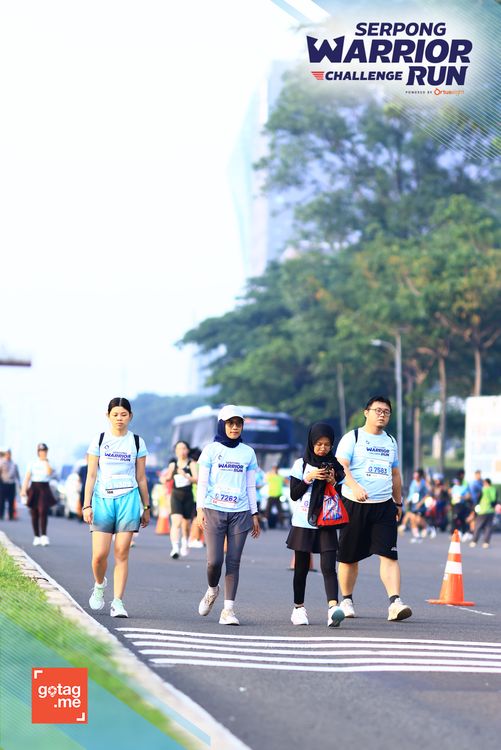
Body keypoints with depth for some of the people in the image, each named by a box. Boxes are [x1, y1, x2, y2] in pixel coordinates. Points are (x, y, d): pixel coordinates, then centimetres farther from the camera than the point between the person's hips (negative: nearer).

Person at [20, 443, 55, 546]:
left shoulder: (49, 464, 5)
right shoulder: (32, 464, 9)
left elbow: (49, 472, -17)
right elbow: (27, 477, 6)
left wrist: (45, 461, -9)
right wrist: (23, 489, -4)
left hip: (44, 489, -2)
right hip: (34, 488, 2)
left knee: (43, 512, -17)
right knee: (34, 514, 3)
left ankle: (44, 536, -19)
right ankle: (36, 537, 11)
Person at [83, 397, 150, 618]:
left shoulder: (137, 442, 7)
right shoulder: (99, 440, 5)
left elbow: (141, 478, 11)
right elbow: (91, 475, 4)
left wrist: (146, 507, 10)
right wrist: (87, 505, -3)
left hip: (128, 500, 0)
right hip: (103, 499, 0)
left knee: (122, 553, -4)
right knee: (100, 554, -6)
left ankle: (118, 602, 0)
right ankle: (99, 586, 24)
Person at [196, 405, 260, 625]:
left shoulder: (248, 452, 12)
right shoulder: (211, 450, 5)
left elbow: (250, 486, 16)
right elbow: (202, 482, 4)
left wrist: (254, 514, 12)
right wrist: (200, 509, -5)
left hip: (240, 513, 2)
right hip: (214, 511, -2)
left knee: (233, 562, -4)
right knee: (214, 560, -9)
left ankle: (228, 609, -2)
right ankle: (212, 590, 22)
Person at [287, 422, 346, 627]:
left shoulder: (335, 467, 7)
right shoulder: (301, 464, 3)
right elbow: (294, 494, -2)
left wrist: (333, 483, -10)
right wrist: (309, 478, -14)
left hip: (326, 524, 0)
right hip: (303, 523, 0)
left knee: (328, 567, -14)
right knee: (301, 568, 7)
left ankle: (333, 607, -27)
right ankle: (299, 608, 20)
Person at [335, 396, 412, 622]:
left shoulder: (391, 442, 16)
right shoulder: (352, 438, -1)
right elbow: (341, 466, -15)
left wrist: (398, 503, 26)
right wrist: (354, 486, -31)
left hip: (384, 507, 3)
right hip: (355, 504, -3)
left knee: (389, 554, -11)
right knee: (349, 557, 6)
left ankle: (395, 603, -19)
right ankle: (346, 601, 22)